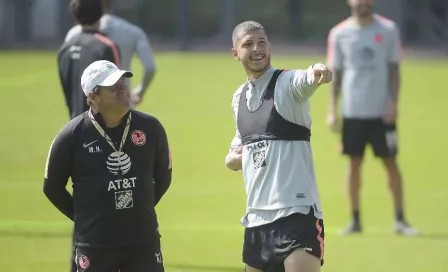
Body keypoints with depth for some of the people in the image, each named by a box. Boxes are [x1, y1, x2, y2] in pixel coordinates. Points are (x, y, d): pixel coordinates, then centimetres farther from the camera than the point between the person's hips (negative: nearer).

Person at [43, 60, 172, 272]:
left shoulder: (150, 128, 0)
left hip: (144, 240, 2)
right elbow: (52, 187, 3)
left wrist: (138, 211, 11)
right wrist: (85, 217, 3)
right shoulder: (72, 136, -8)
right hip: (95, 244, -2)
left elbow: (163, 177, 15)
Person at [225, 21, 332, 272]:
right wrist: (233, 158, 6)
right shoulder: (239, 98, 15)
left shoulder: (287, 83, -7)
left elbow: (305, 80, -32)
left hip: (297, 213, -7)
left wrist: (316, 73, -56)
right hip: (257, 218, 7)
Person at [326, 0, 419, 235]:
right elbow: (335, 74, 7)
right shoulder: (339, 34, 4)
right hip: (352, 111, 1)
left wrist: (393, 102, -8)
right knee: (354, 163, 4)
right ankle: (355, 220, 10)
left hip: (382, 111, -1)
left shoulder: (388, 30, 1)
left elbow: (394, 70, 3)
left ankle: (400, 220, 4)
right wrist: (332, 110, 1)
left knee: (391, 163, -1)